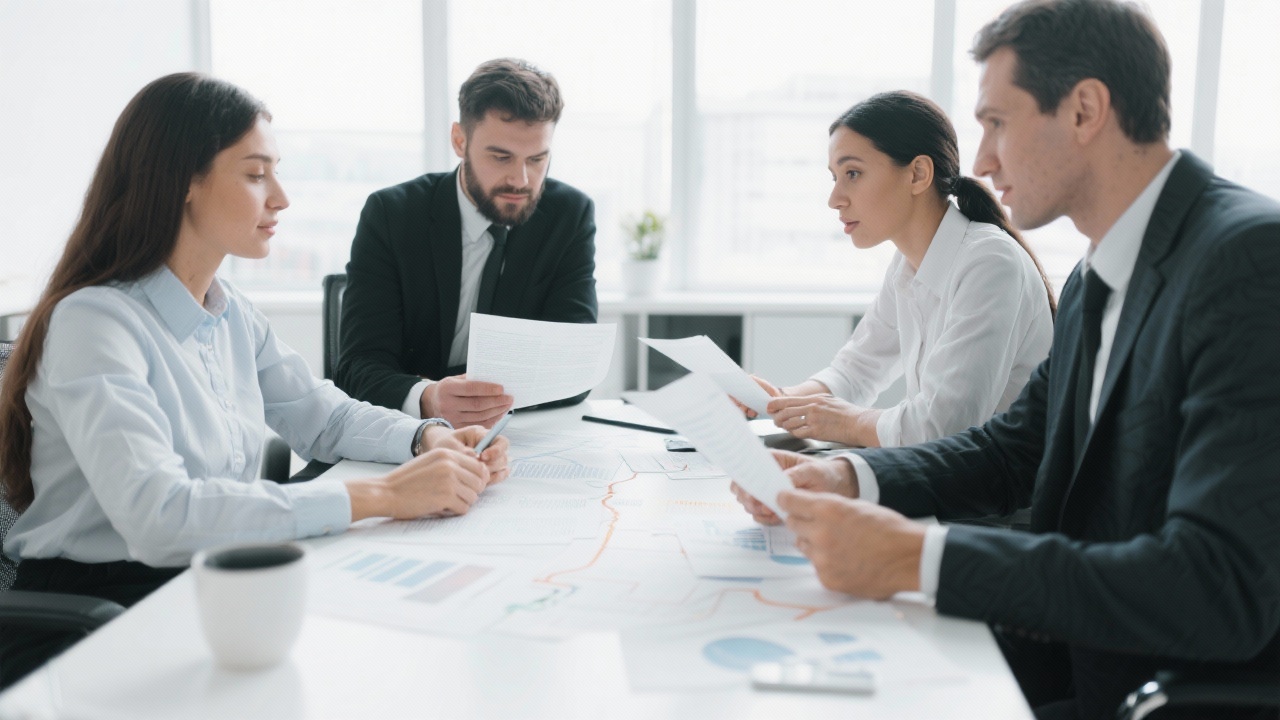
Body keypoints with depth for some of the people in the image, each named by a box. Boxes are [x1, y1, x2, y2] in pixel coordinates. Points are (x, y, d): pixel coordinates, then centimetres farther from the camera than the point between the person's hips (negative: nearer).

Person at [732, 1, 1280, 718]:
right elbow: (1012, 449, 16)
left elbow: (1222, 591, -29)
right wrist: (849, 477, -3)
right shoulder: (1094, 282, 8)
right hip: (1073, 652, 7)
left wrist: (919, 558, -30)